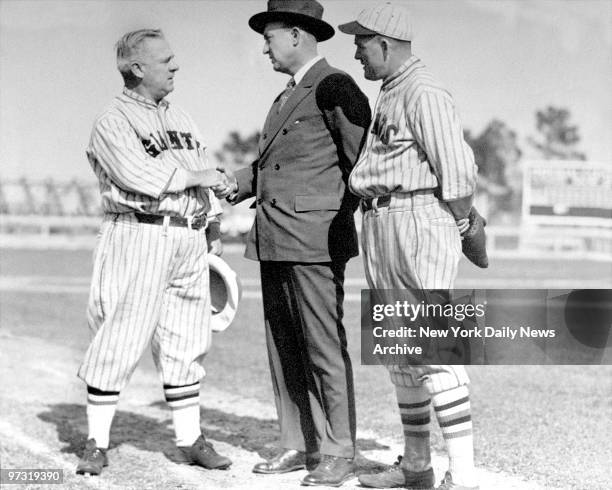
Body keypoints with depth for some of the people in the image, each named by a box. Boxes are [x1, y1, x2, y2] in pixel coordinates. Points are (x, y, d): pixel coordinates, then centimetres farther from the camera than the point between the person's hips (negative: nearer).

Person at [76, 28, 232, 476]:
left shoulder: (181, 119, 19)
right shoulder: (112, 123, -4)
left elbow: (205, 179, 19)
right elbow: (140, 176, -18)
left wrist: (214, 230, 12)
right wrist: (194, 176, -9)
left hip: (189, 241, 7)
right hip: (139, 237, -6)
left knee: (187, 344, 9)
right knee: (119, 341, -6)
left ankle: (190, 439, 17)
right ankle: (97, 444, 1)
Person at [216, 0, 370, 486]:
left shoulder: (334, 87, -8)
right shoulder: (287, 96, 19)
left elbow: (363, 158, -11)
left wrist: (341, 215, -8)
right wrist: (238, 184, 12)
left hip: (314, 237, -9)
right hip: (274, 241, 9)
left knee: (324, 346, -5)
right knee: (283, 346, 10)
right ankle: (300, 445, 18)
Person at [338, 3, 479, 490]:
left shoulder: (424, 94, -13)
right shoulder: (389, 95, 19)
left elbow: (458, 171, -16)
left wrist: (461, 229, -7)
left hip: (418, 224, -10)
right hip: (381, 229, 10)